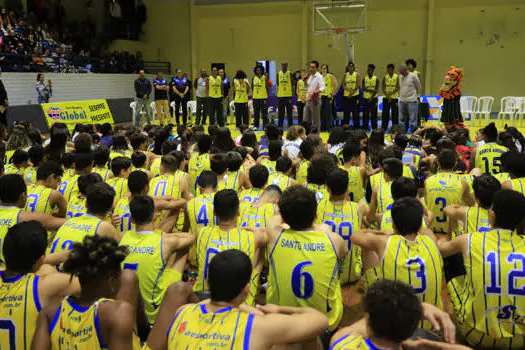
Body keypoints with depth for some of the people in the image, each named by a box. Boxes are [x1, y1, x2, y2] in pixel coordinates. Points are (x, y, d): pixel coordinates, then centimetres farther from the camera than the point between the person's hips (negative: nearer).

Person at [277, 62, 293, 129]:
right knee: (281, 111, 8)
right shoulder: (278, 74, 8)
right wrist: (277, 93, 7)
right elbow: (277, 84, 12)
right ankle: (280, 125, 15)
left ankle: (290, 125, 6)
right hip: (280, 95, 3)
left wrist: (292, 92, -4)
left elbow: (292, 84, 1)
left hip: (288, 95, -3)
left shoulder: (290, 73, 0)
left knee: (289, 111, 0)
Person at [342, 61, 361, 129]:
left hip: (355, 95, -3)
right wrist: (349, 90, -16)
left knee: (355, 112, -3)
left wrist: (352, 92, -16)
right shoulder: (345, 75, 10)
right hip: (346, 96, 3)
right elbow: (343, 85, 1)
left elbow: (358, 85, -7)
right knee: (346, 112, 6)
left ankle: (356, 127, 3)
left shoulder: (357, 74, 2)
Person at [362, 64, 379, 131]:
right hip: (366, 98, 2)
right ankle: (365, 127, 8)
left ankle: (374, 128, 7)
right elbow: (363, 88, -5)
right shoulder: (364, 79, 6)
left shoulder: (376, 79, 0)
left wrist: (371, 97, -18)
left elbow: (376, 90, -8)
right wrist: (372, 90, -17)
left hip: (373, 98, -2)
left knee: (374, 114, 1)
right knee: (365, 113, 1)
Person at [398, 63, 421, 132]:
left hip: (412, 101, -6)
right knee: (402, 119, 11)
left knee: (413, 119, -5)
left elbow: (418, 87, 4)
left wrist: (417, 95, 15)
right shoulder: (400, 77, 9)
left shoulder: (413, 76, -6)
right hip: (402, 101, 6)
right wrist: (401, 96, 14)